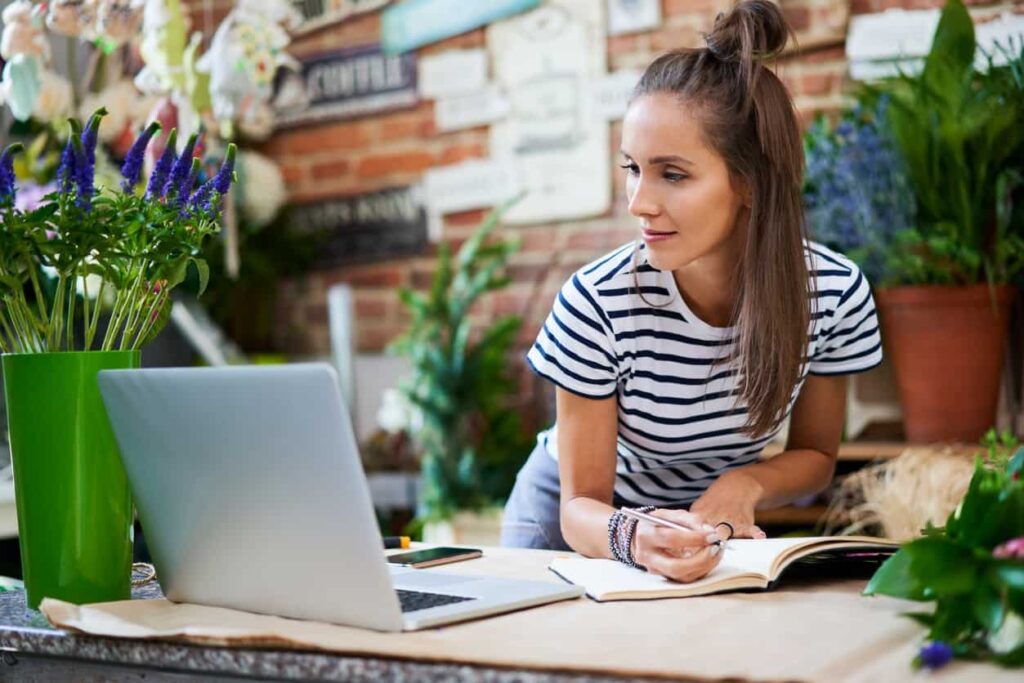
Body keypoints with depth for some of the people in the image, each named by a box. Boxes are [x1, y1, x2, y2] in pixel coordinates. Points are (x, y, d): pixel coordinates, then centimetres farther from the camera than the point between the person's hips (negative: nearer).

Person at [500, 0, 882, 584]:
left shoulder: (835, 290, -20)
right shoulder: (598, 303, -29)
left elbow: (815, 455, -4)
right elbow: (581, 504, -21)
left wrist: (745, 484, -25)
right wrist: (632, 538, -44)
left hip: (714, 517, 1)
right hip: (595, 518, 0)